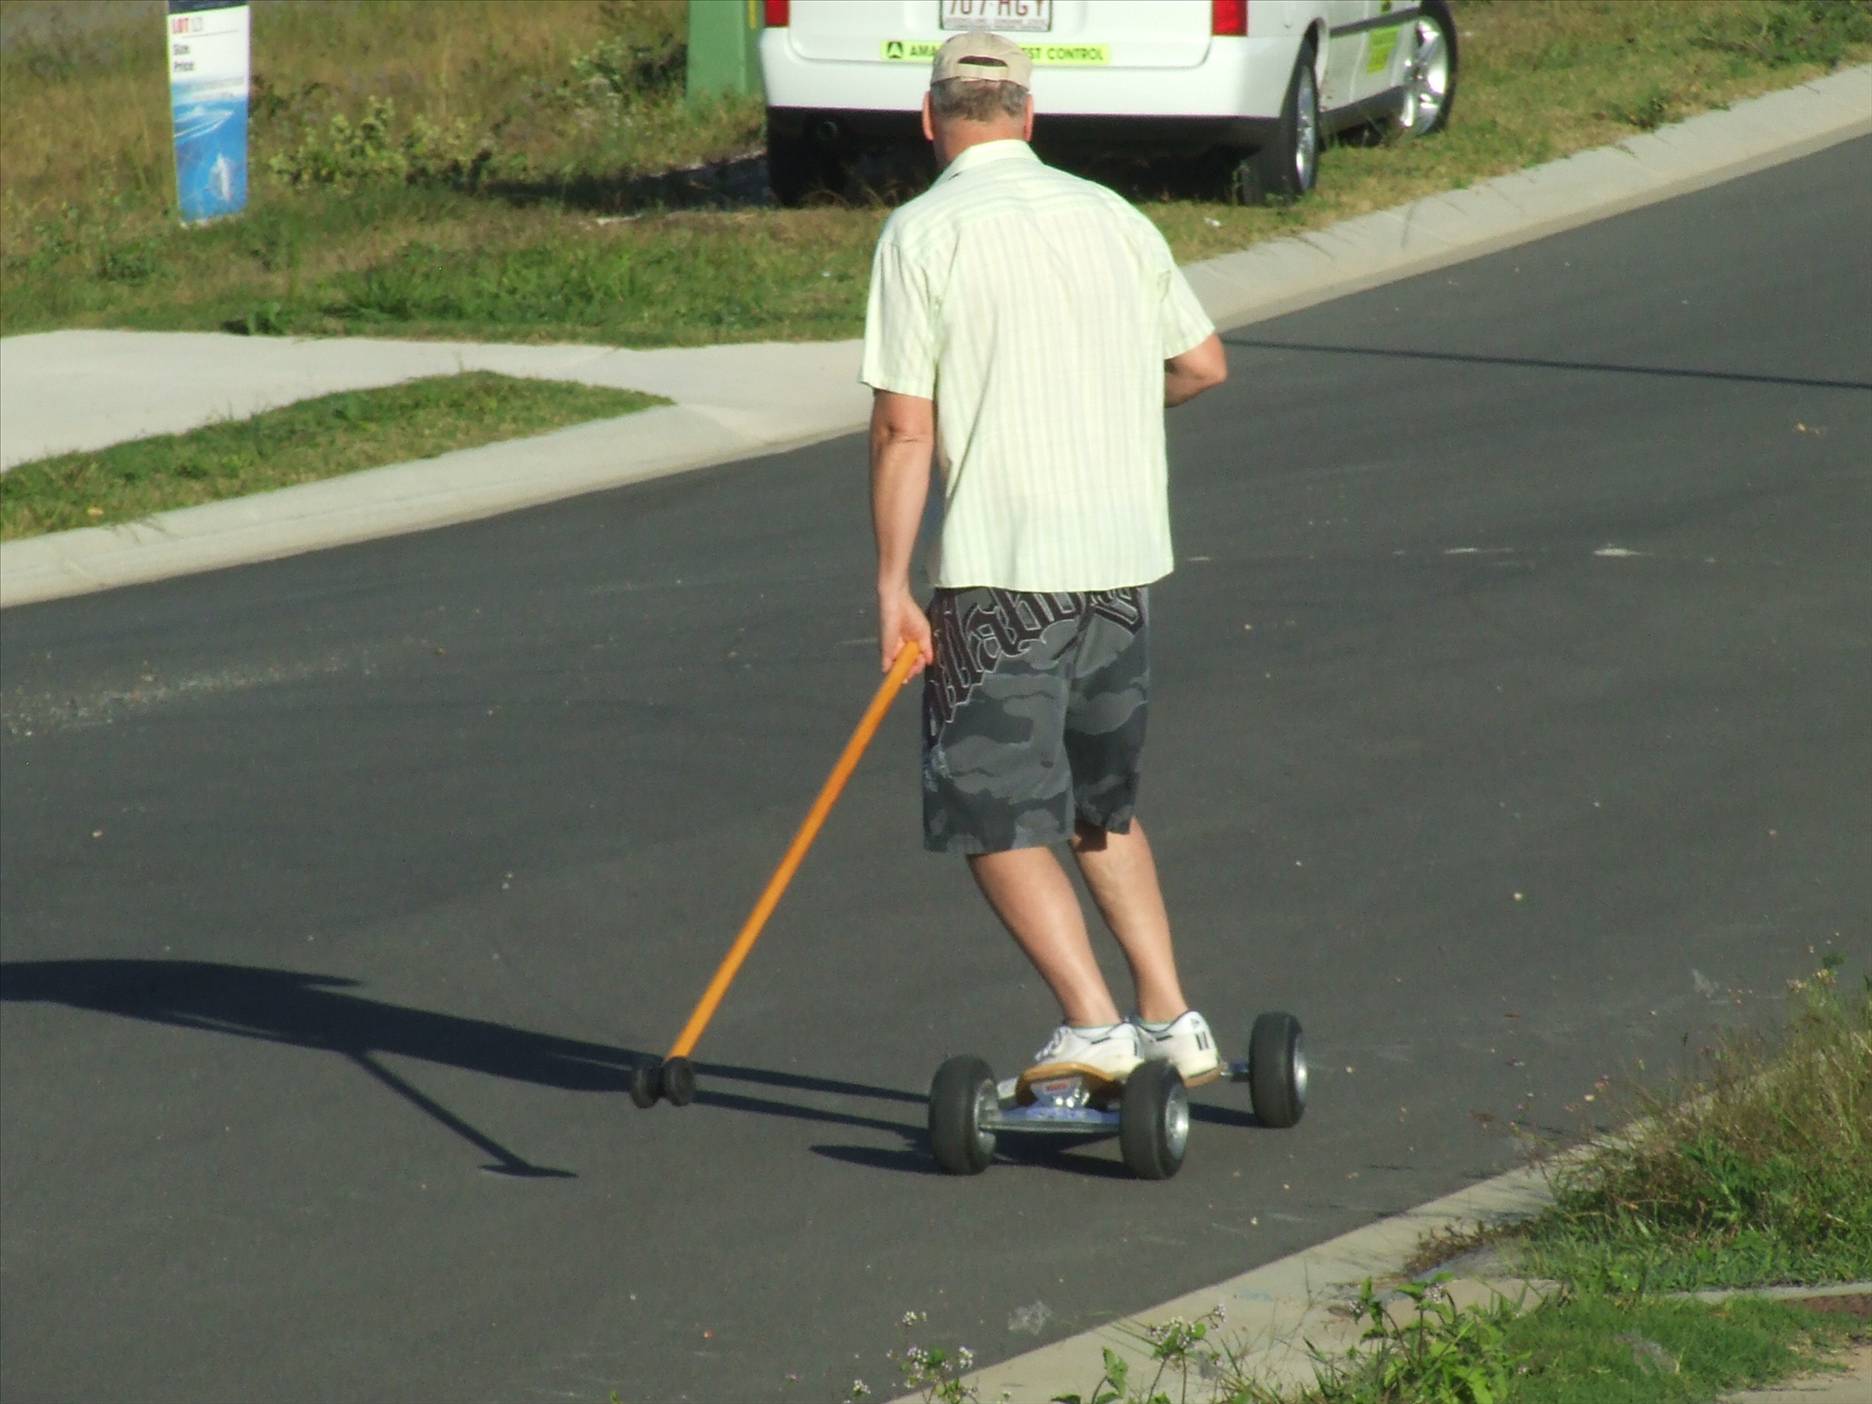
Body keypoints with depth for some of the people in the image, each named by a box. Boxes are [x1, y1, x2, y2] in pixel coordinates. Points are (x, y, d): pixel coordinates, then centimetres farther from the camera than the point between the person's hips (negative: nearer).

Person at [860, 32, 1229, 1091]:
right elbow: (1205, 363, 16)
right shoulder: (1113, 218, 9)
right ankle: (1173, 1019, 18)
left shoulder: (924, 232, -7)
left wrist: (893, 585, -6)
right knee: (1103, 805, 20)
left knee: (999, 822, 0)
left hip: (1003, 570, -6)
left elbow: (905, 426, -11)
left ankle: (1094, 1026, -10)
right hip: (1126, 558, 6)